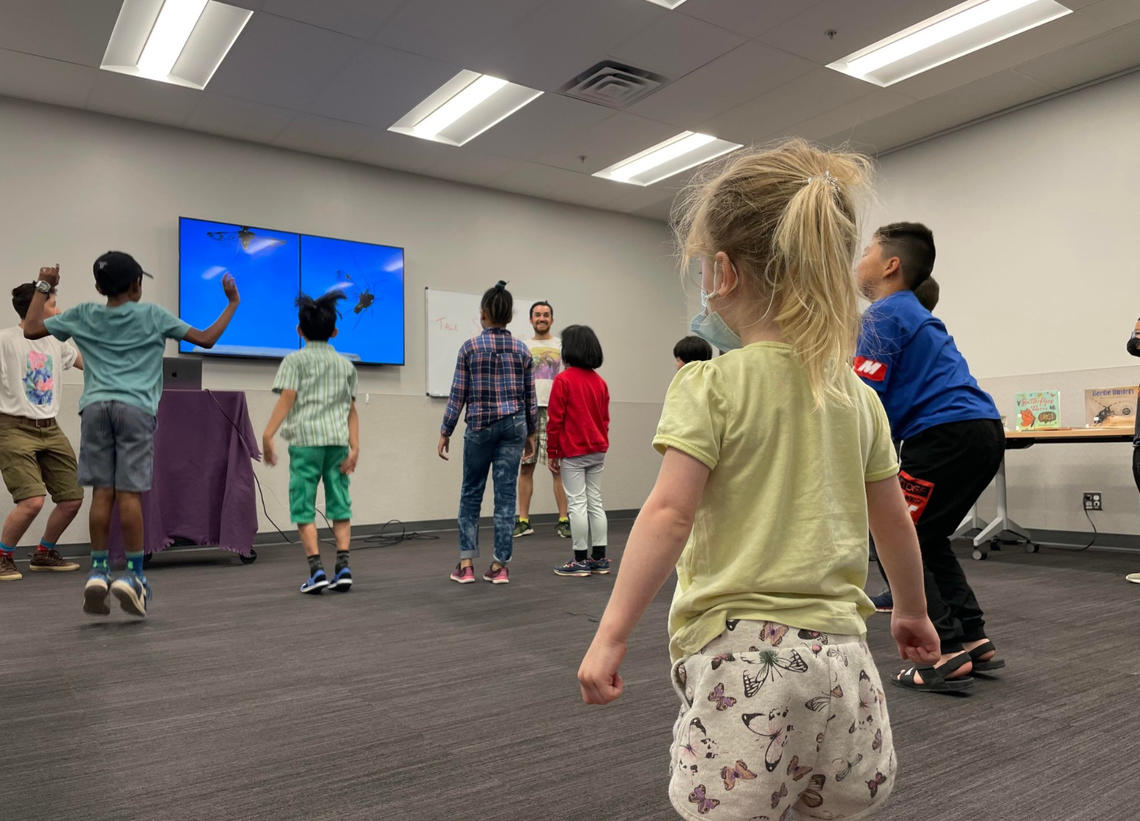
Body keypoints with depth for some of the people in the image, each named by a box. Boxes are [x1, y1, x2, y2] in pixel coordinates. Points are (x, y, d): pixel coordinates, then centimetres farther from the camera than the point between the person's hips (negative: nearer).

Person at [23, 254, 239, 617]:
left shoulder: (83, 315, 14)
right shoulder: (152, 315, 7)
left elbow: (31, 329, 21)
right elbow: (206, 339, 7)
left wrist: (43, 287, 31)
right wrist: (232, 303, 17)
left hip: (96, 406, 3)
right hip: (136, 408, -3)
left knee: (102, 492, 5)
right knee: (129, 492, -3)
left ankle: (98, 572, 4)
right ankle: (133, 574, 1)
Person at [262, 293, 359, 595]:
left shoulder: (295, 360, 6)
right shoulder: (346, 365, 17)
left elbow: (287, 399, -8)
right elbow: (351, 410, 10)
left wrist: (267, 435, -12)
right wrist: (354, 446, 6)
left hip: (306, 440, -3)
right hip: (338, 440, 3)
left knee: (303, 507, 3)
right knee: (340, 504, 9)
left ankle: (316, 570, -5)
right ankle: (343, 566, 1)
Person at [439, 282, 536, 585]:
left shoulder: (470, 348, -5)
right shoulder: (523, 350, 3)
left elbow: (458, 395, -5)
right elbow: (529, 398, 6)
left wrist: (445, 432, 3)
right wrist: (530, 433, 16)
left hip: (480, 425, -2)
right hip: (514, 424, 2)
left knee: (471, 493, 11)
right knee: (505, 495, 5)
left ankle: (466, 564, 12)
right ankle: (500, 566, 9)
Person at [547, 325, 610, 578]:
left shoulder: (563, 380, -11)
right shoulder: (600, 382, 8)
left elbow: (555, 419, -11)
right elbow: (605, 419, 13)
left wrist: (551, 453, -4)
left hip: (572, 453, -6)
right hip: (597, 452, 6)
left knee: (577, 503, -2)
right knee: (595, 502, 10)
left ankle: (580, 561, 2)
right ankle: (599, 558, 14)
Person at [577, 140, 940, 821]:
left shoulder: (710, 386, -9)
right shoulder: (858, 396, 8)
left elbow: (670, 515, -17)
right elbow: (894, 522, 16)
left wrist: (612, 635, -14)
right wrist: (914, 612, 31)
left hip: (742, 654, -6)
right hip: (840, 655, 6)